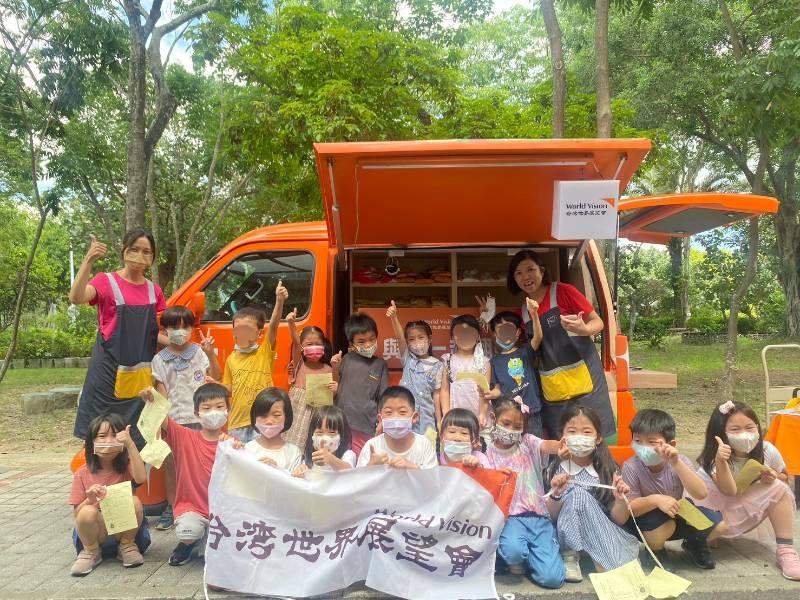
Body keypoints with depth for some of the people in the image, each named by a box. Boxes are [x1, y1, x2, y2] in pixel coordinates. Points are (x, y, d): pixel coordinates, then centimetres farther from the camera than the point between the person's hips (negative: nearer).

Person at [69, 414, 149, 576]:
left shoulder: (126, 465, -4)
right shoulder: (83, 473, -3)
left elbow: (141, 478, -28)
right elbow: (77, 513, -2)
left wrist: (130, 444, -32)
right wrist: (90, 500, -25)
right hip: (96, 532, 0)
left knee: (134, 501, -29)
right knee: (87, 512, -31)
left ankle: (127, 546, -2)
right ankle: (91, 551, 0)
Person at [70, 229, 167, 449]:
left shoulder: (154, 291, 9)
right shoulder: (106, 282, -2)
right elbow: (76, 298, -23)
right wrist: (88, 260, -33)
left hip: (142, 377, 4)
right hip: (109, 373, -4)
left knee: (139, 440, 9)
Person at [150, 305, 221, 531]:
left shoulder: (199, 352, 1)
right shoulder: (160, 359, 4)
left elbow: (216, 377, -4)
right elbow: (161, 390, 3)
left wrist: (211, 354, -16)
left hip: (198, 417, -1)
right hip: (173, 419, 1)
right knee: (171, 463, 10)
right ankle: (171, 508, 23)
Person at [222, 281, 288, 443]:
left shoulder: (265, 351, -4)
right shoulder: (231, 359, 7)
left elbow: (273, 326, -21)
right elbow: (229, 389, 15)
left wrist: (279, 301, -35)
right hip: (237, 423, 4)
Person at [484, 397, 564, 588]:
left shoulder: (528, 443, 6)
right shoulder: (488, 452, 3)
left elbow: (547, 446, -17)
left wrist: (561, 446, -40)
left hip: (538, 516, 1)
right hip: (509, 517, -1)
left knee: (551, 578, -16)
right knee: (513, 550, -36)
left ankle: (528, 554, 17)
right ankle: (517, 559, 3)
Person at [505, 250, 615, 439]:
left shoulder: (563, 291, -6)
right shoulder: (524, 310, 9)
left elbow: (597, 322, -3)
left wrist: (584, 329, -28)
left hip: (583, 379, -5)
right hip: (553, 391, 5)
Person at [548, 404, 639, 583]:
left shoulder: (607, 469, -3)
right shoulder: (557, 469, -7)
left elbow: (619, 520, 0)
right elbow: (550, 516, -8)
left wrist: (620, 499, -21)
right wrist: (555, 494, -27)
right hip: (567, 534, 1)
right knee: (577, 494, -26)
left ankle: (602, 561, -3)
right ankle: (569, 555, -13)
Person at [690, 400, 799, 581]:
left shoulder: (767, 451, -15)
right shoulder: (714, 458, -26)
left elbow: (784, 477, 5)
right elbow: (729, 491, -39)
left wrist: (774, 477, -20)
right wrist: (721, 462, -54)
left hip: (748, 507, 5)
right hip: (718, 507, -4)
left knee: (779, 489, -19)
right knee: (717, 527, -37)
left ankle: (785, 550, -12)